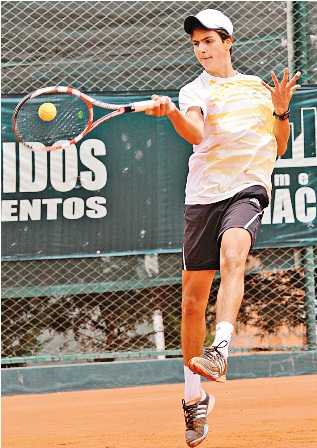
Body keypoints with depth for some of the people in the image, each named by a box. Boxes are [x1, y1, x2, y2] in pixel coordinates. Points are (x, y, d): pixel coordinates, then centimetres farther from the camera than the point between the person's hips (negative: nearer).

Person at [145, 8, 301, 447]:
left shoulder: (258, 86, 16)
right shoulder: (195, 91, 7)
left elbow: (278, 149, 22)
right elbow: (196, 133, -16)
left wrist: (280, 111, 4)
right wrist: (171, 113, -36)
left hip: (248, 188, 0)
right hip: (204, 195, 0)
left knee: (232, 256, -33)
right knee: (193, 298, 1)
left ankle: (220, 350, -46)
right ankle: (194, 397, 15)